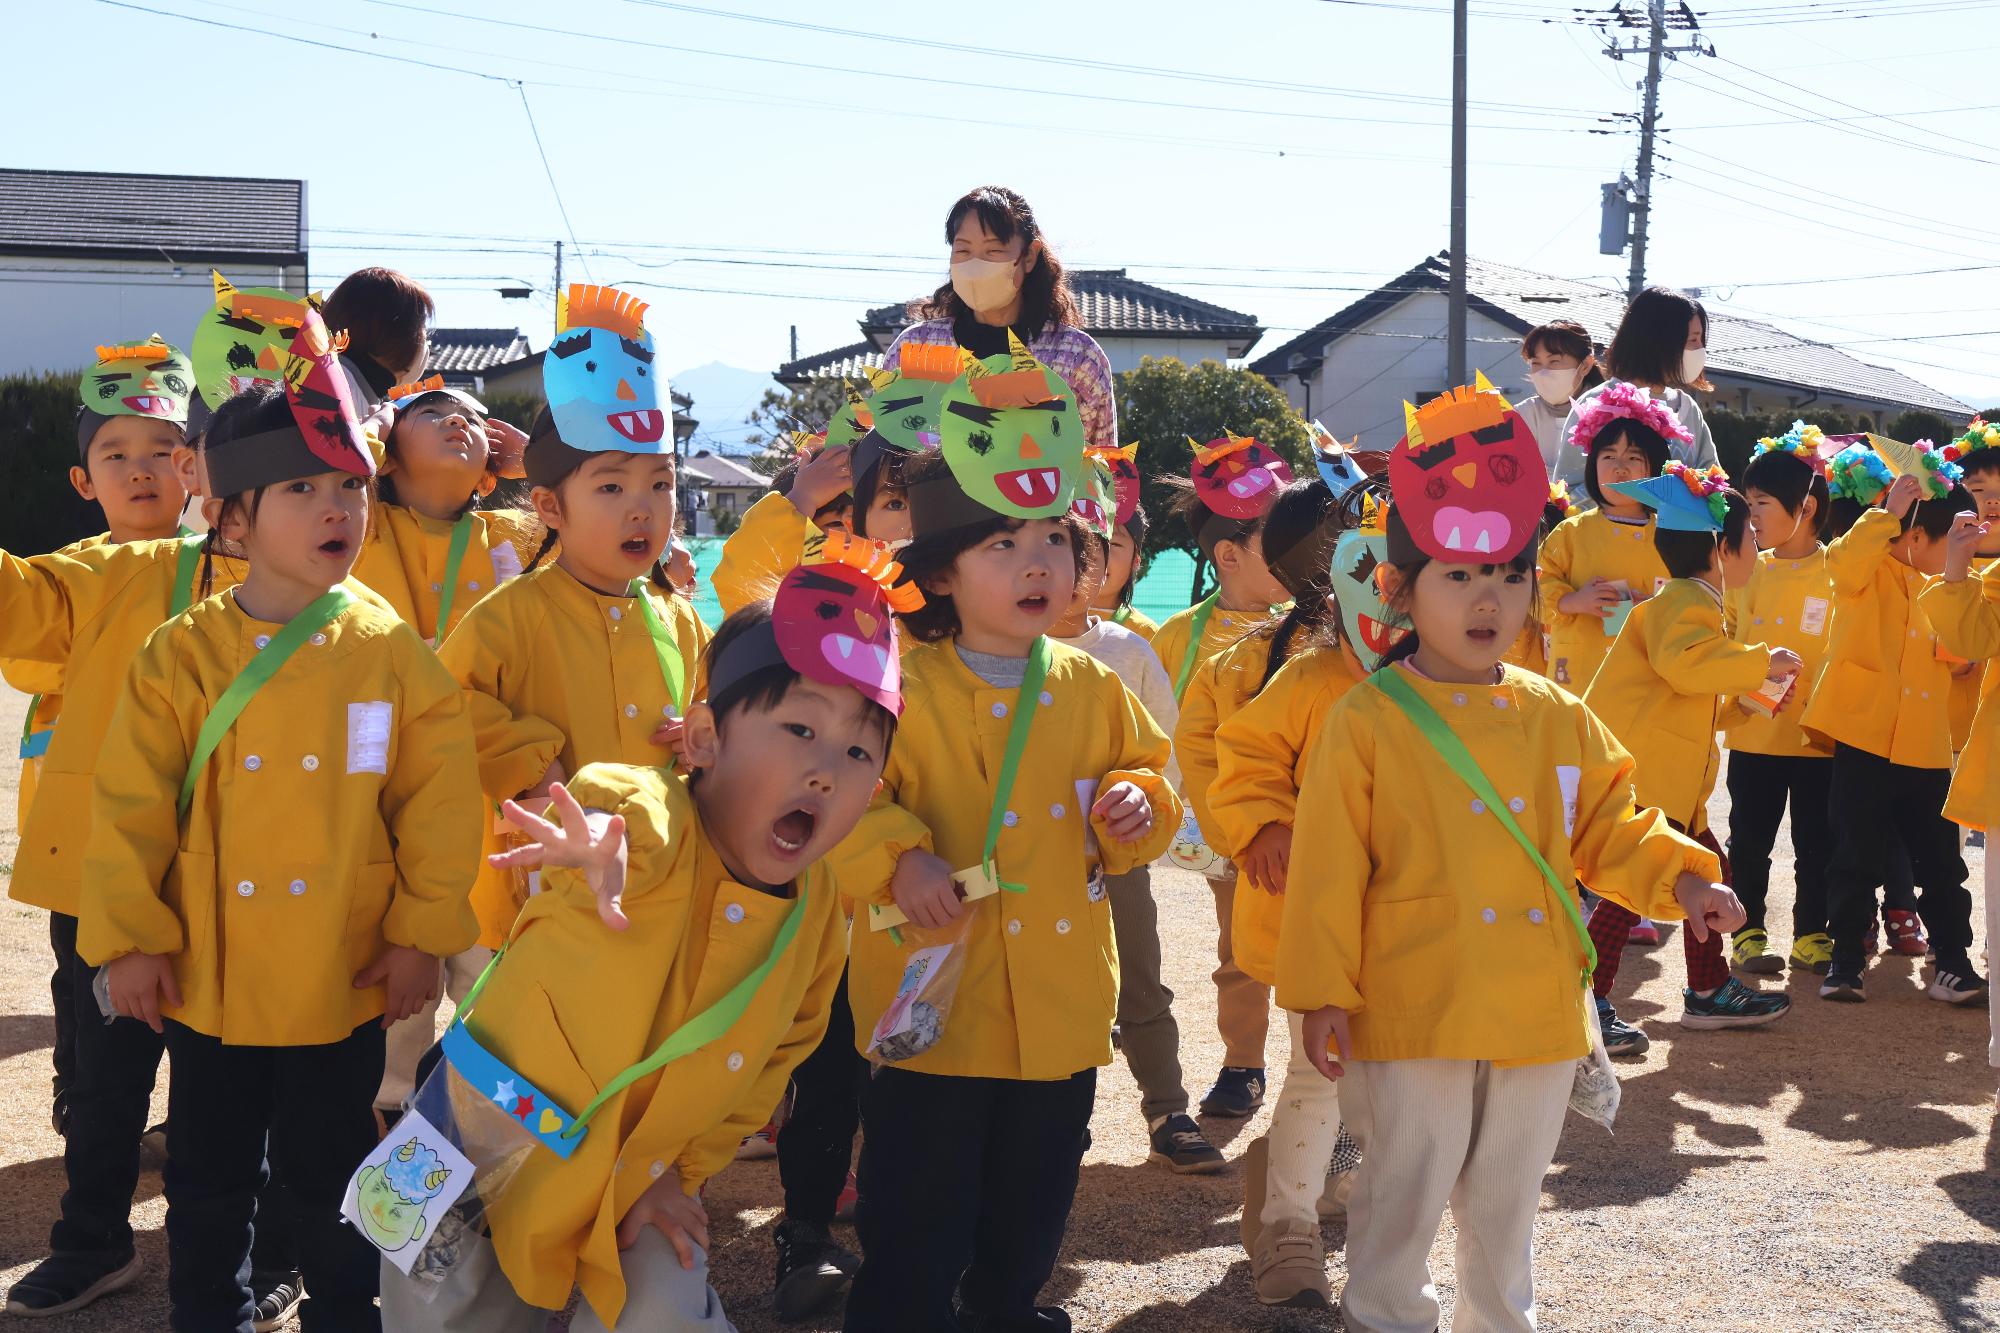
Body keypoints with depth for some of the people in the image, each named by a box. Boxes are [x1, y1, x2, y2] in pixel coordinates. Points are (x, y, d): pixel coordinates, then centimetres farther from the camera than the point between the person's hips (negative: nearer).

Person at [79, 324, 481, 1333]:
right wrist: (126, 937, -9)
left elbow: (439, 799, -5)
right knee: (208, 1182, 16)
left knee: (333, 1175, 15)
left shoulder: (393, 653, -6)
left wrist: (423, 930, -8)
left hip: (344, 982, 0)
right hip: (208, 981, 1)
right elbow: (130, 806, -6)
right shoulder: (180, 658, -6)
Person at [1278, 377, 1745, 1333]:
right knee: (1402, 1199, 7)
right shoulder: (1366, 721, -8)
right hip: (1412, 1019, -4)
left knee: (1509, 1200, 19)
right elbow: (1328, 870, -9)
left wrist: (1679, 877, -3)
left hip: (1538, 1015, 5)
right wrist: (1322, 990, -11)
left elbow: (1607, 828, 13)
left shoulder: (1555, 718, 6)